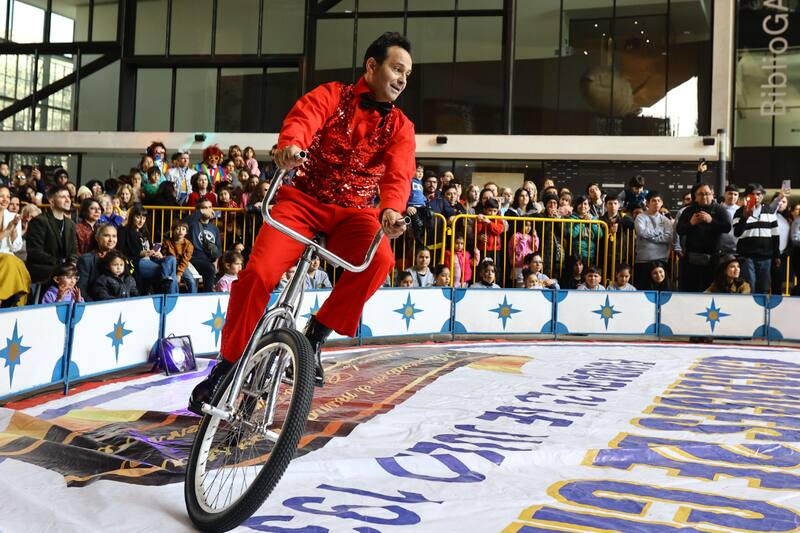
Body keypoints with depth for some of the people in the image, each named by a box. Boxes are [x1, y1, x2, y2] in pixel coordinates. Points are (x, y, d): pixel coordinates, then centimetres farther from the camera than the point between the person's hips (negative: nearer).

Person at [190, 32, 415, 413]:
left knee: (380, 258, -32)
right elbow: (303, 118, -20)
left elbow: (398, 173, -12)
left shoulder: (400, 127, 7)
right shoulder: (331, 96, 2)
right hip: (304, 200, -2)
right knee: (258, 272, -22)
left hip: (354, 211, 2)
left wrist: (391, 209, -34)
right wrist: (290, 145, -45)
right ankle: (228, 362, -1)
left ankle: (316, 334, -12)